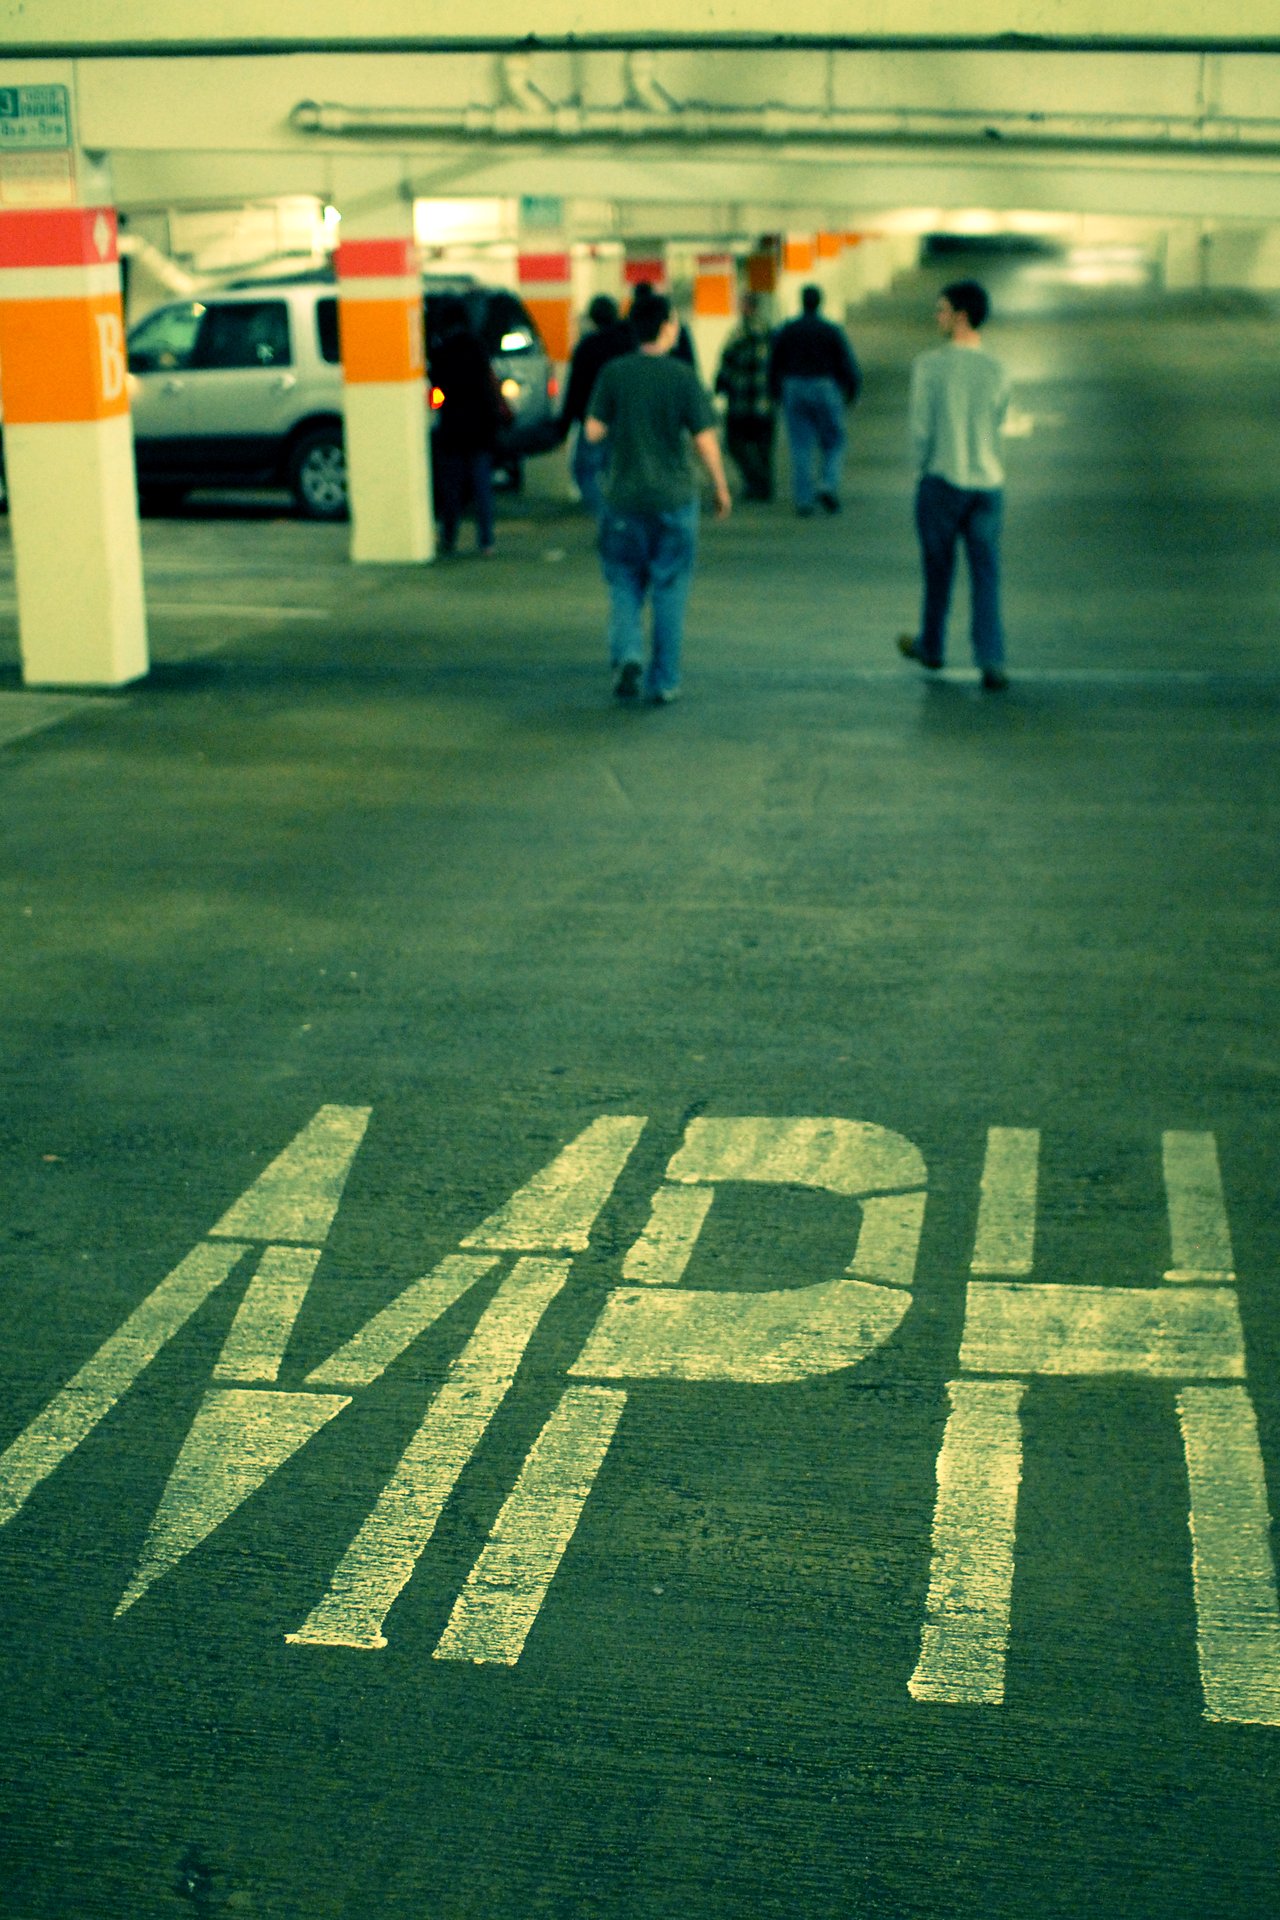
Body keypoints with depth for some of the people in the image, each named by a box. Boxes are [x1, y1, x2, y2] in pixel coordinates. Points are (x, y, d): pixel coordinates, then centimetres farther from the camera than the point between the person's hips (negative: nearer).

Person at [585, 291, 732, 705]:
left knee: (624, 583, 13)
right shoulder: (682, 376, -8)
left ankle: (627, 654, -11)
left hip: (624, 497, 1)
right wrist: (721, 488, 6)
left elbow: (594, 431, -3)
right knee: (669, 590, 8)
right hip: (674, 496, -1)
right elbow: (704, 439, -7)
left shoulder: (613, 373, -4)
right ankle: (664, 682, 10)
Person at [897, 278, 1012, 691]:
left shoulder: (929, 364, -10)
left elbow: (921, 428, -9)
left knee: (938, 567, 14)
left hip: (942, 482, -2)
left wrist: (922, 467, 6)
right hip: (988, 482, 2)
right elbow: (996, 426, 11)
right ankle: (991, 660, -8)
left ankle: (931, 646, 31)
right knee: (986, 574, 2)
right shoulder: (998, 371, 2)